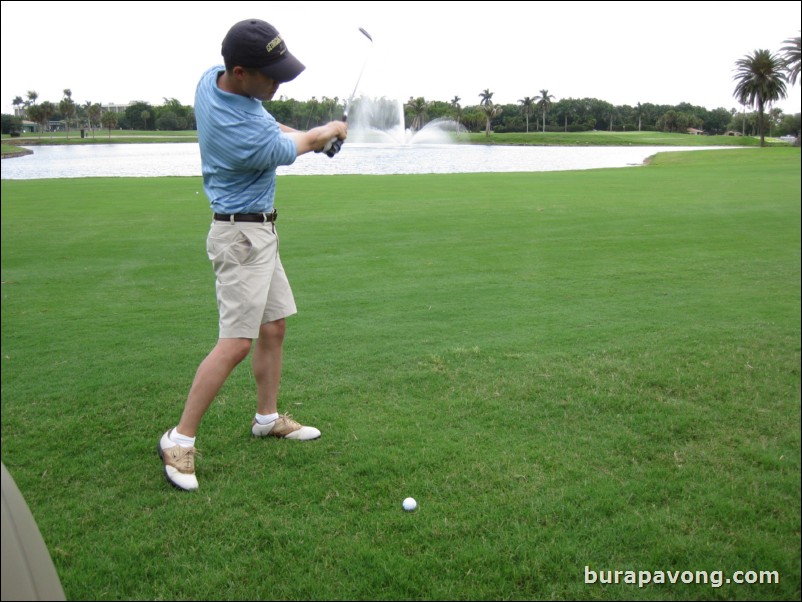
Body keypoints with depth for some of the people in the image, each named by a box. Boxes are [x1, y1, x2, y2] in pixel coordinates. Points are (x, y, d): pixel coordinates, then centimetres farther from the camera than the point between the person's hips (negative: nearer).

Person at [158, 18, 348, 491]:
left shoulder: (213, 81, -2)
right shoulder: (245, 136, -29)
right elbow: (293, 147, -7)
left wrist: (310, 134, 9)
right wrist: (331, 131, 13)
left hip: (258, 230, 10)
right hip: (242, 235, -10)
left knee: (274, 327, 15)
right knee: (237, 342, -10)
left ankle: (268, 417, 28)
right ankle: (180, 440, 0)